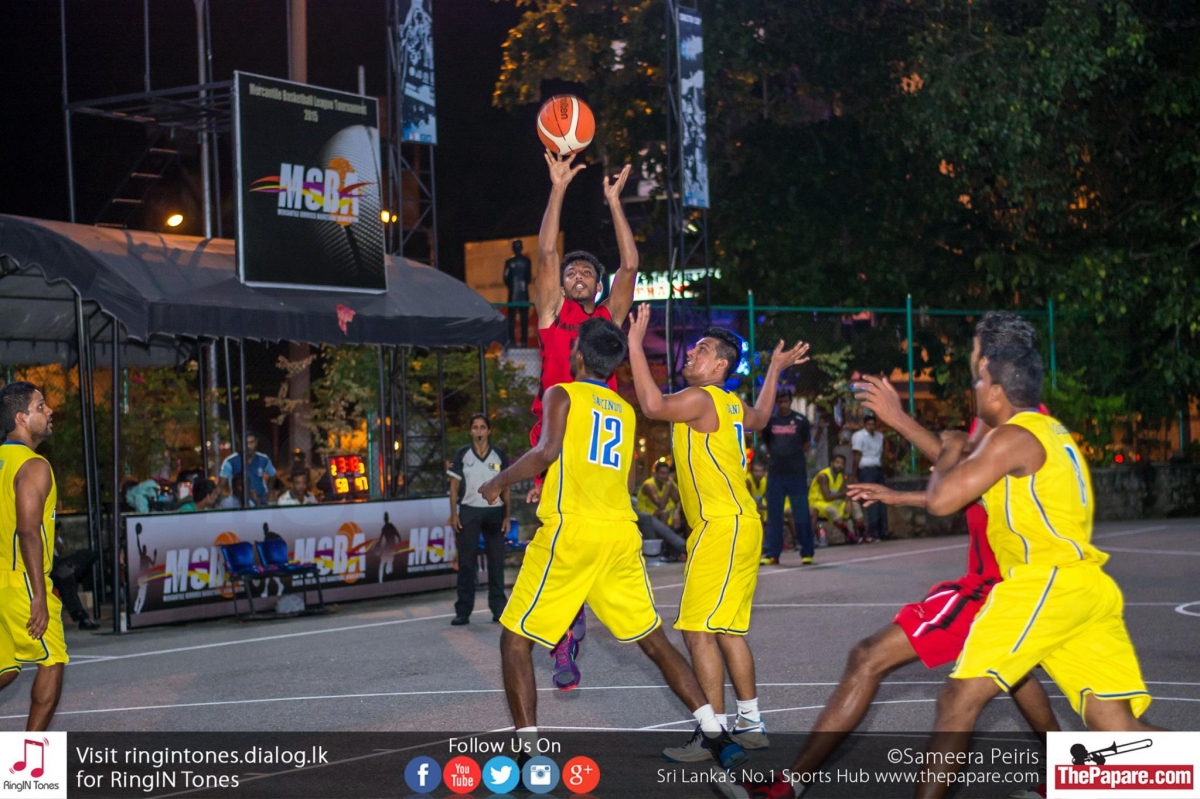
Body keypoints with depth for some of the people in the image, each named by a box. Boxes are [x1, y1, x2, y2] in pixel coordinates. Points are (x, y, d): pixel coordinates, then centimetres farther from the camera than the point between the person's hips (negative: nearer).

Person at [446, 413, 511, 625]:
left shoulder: (499, 456, 7)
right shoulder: (462, 454, 4)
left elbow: (505, 488, 9)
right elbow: (454, 485, 4)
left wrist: (507, 514, 2)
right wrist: (454, 513, -4)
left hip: (494, 512, 1)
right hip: (469, 512, -1)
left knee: (496, 562, 3)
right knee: (466, 562, -1)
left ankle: (499, 608, 8)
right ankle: (463, 610, 1)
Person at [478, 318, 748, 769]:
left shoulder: (563, 394, 2)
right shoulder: (626, 411, 19)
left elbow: (547, 452, -14)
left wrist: (498, 483, 0)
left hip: (571, 530, -5)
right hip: (621, 533, 5)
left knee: (515, 639, 5)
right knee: (654, 641, 15)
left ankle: (528, 750, -5)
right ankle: (717, 736, 10)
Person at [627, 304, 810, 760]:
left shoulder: (702, 398, -12)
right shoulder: (730, 404, 16)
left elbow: (653, 405, -29)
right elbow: (760, 418, 38)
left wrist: (636, 345, -23)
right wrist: (775, 370, 49)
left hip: (723, 529, -10)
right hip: (737, 525, 10)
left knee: (698, 631, -9)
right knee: (727, 630, 16)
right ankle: (750, 726, 23)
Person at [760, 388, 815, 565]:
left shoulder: (800, 421, 0)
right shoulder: (769, 421, 5)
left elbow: (805, 445, 11)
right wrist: (778, 456, 11)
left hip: (797, 473, -2)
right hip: (775, 473, 2)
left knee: (802, 514, 0)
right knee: (773, 515, 4)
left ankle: (807, 552, 6)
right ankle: (771, 553, 7)